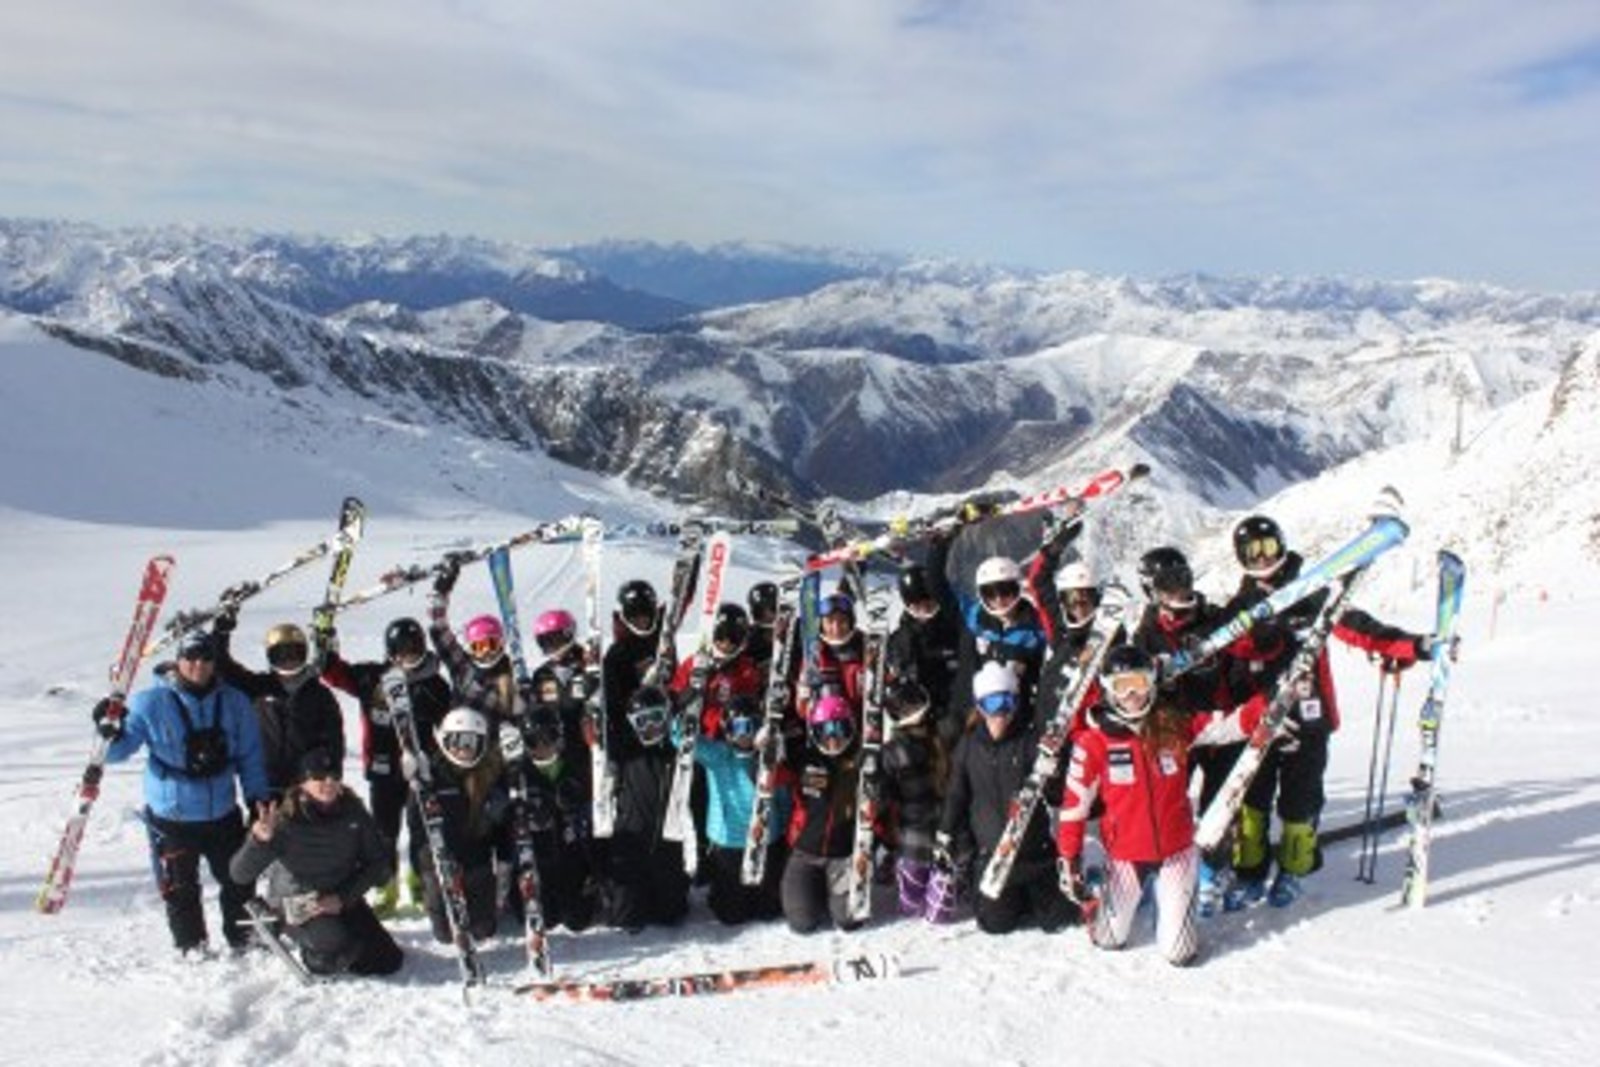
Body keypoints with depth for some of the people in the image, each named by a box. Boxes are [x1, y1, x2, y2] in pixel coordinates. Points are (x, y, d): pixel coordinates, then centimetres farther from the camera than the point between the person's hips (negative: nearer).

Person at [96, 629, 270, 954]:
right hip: (170, 816, -2)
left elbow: (250, 756, 8)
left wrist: (258, 798, 5)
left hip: (222, 814, 2)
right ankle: (192, 949, 24)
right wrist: (110, 733, -28)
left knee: (239, 882, 11)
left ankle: (245, 941, 29)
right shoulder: (151, 702, -8)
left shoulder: (234, 702, 0)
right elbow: (119, 751, -7)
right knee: (180, 891, 7)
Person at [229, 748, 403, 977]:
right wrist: (259, 842, -44)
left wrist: (343, 897, -13)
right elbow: (240, 874, -24)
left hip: (342, 901, 4)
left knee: (389, 961, -2)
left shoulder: (353, 814, -10)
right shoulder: (286, 821, -20)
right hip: (298, 904, -4)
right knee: (337, 942, -33)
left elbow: (378, 862, -1)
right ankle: (315, 957, 4)